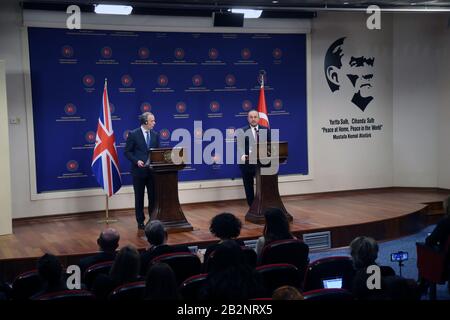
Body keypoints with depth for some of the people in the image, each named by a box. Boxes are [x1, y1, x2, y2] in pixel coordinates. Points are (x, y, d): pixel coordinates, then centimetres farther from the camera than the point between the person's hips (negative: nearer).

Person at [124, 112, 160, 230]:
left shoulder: (155, 135, 7)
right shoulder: (133, 134, -6)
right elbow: (127, 151, -5)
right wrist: (137, 161, -18)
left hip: (152, 170, 4)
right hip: (139, 170, -4)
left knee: (153, 196, 5)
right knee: (139, 198, 6)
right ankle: (140, 222, 14)